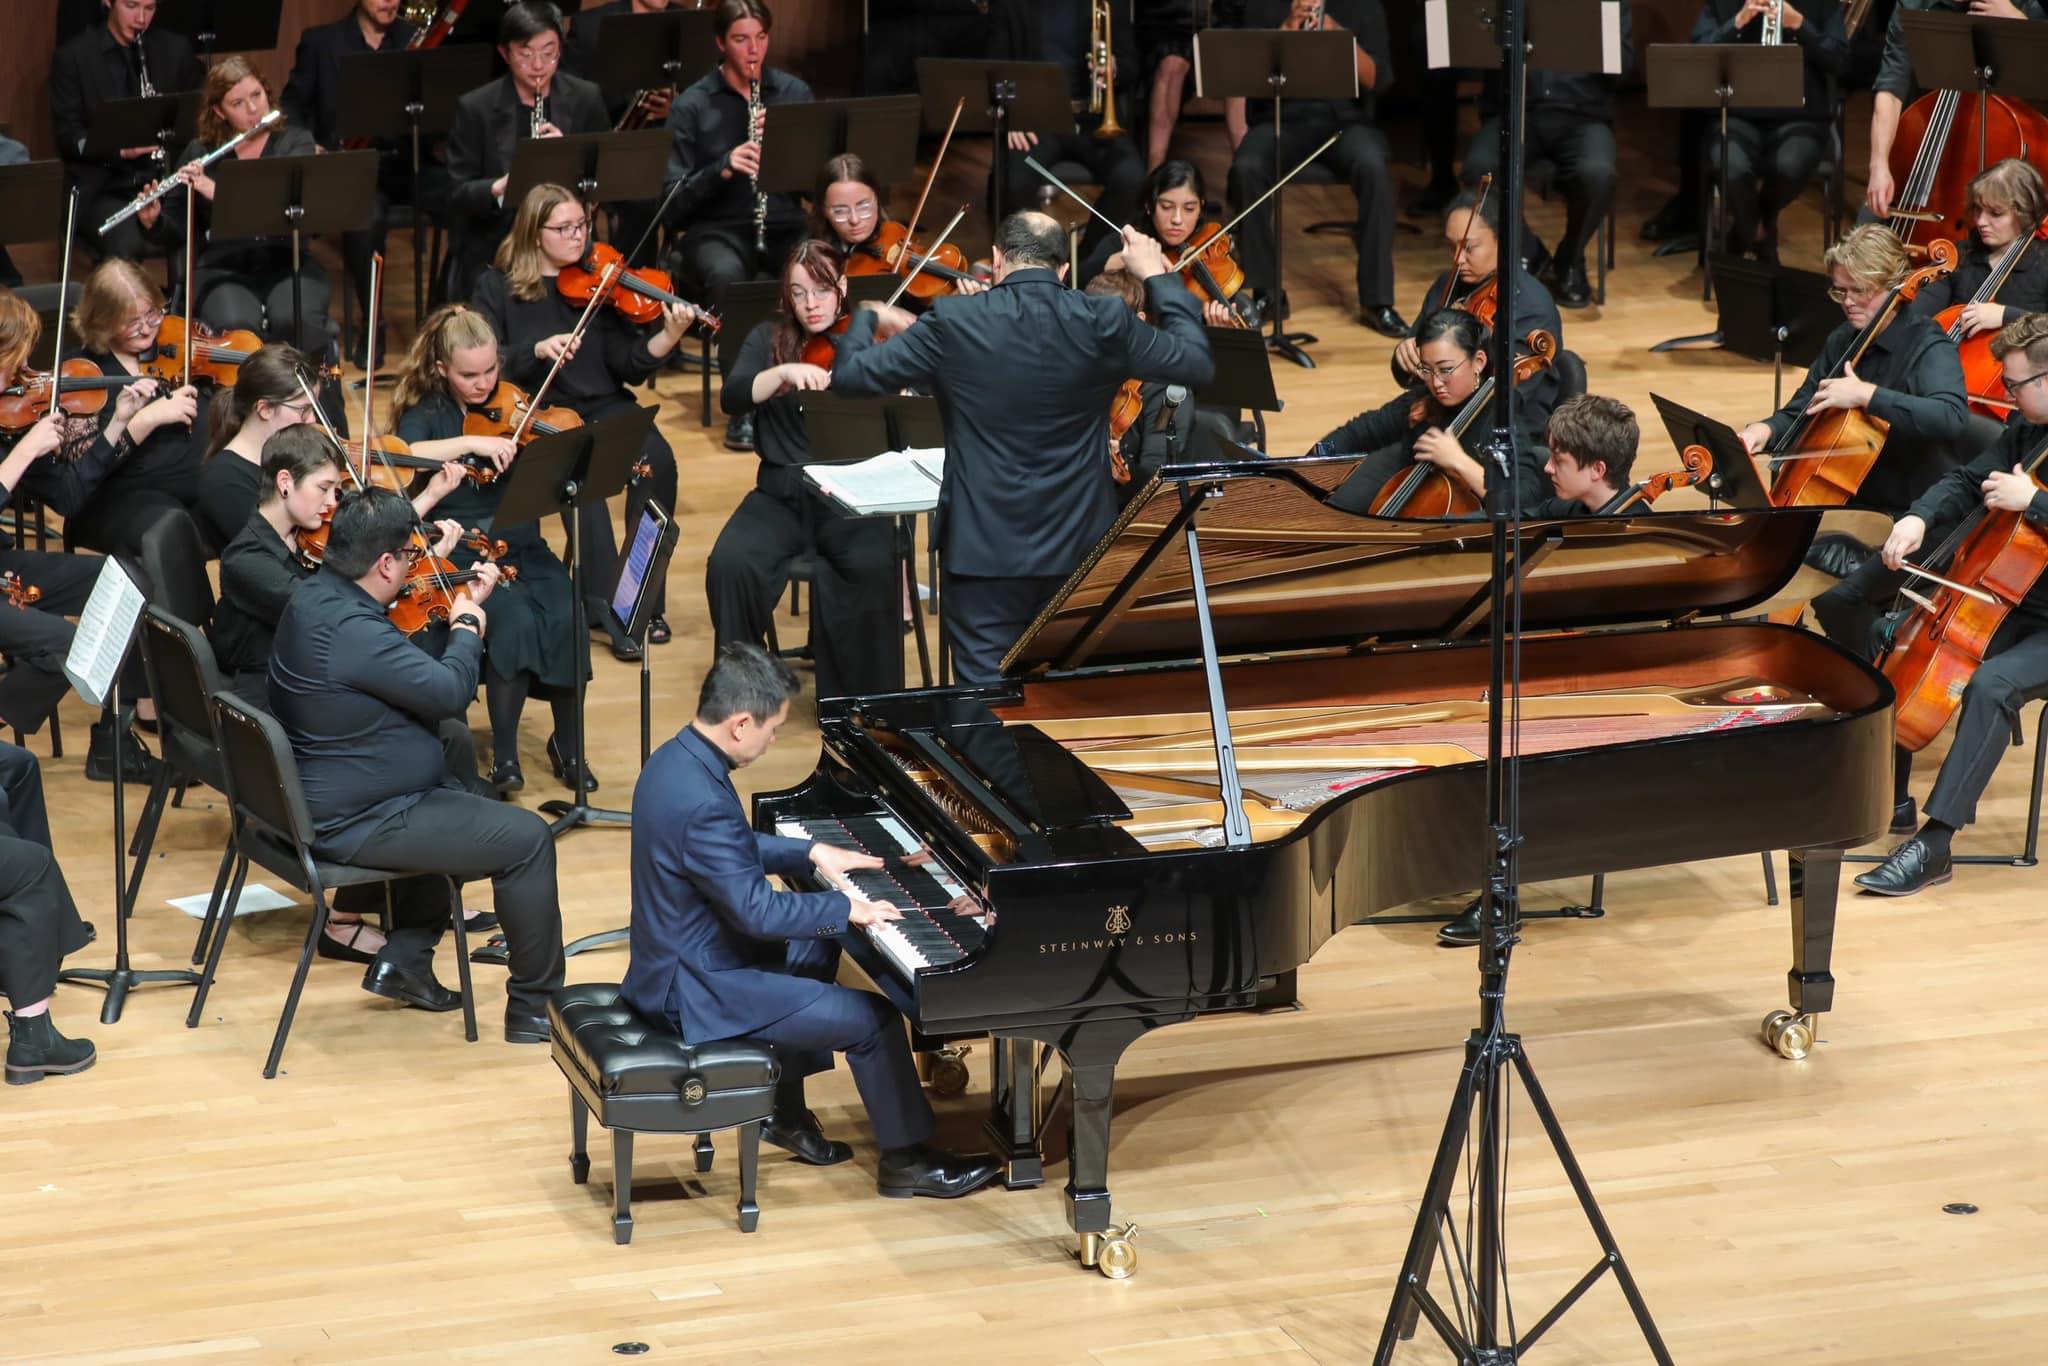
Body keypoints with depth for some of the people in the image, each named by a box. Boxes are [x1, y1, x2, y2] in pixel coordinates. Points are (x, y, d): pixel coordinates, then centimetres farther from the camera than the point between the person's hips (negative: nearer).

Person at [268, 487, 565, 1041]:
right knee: (527, 839, -6)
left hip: (313, 796, 11)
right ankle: (535, 1006, 6)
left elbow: (412, 671, 15)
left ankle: (404, 959, 31)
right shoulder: (353, 631, -31)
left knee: (454, 792, 34)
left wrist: (464, 599, 11)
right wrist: (467, 627, -5)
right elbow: (451, 691, -24)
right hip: (352, 824, -11)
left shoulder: (313, 595, 2)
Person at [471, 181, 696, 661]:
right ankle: (604, 601, -25)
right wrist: (537, 350, -22)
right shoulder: (498, 286, 3)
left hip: (602, 405, 3)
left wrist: (667, 338, -20)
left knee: (657, 460, -27)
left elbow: (628, 366, -1)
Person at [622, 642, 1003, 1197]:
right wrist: (846, 908, -16)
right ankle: (907, 1160, 13)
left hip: (681, 955, 10)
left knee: (814, 949, 29)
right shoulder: (702, 803, -32)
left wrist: (812, 853, 13)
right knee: (873, 1019, -5)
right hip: (699, 991, -10)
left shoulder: (678, 759, 1)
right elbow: (756, 910, -27)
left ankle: (787, 1110, 34)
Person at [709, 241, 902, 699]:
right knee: (730, 563, -27)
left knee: (873, 567, -33)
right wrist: (784, 372, -27)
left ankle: (864, 698, -16)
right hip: (782, 496, 2)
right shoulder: (769, 340, 10)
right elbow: (732, 397, -9)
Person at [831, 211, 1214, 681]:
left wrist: (867, 319, 18)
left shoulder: (954, 323, -11)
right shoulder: (1104, 323, -8)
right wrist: (1158, 278, 15)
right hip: (1079, 548, 2)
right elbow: (1198, 364, 3)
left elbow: (850, 373, -4)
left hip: (984, 548, -2)